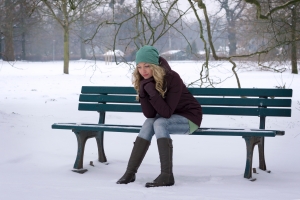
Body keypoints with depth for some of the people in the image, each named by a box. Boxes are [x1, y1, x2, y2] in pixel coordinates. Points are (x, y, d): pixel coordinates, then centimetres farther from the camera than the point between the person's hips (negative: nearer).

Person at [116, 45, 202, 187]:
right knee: (148, 123, -24)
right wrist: (143, 92, -28)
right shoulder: (144, 81, -8)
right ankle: (130, 172, -22)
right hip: (169, 117, 6)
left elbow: (167, 112, -31)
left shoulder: (172, 78, -25)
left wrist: (151, 90, -37)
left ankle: (167, 176, -32)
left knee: (159, 124, -31)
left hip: (189, 117, -6)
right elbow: (149, 115, -15)